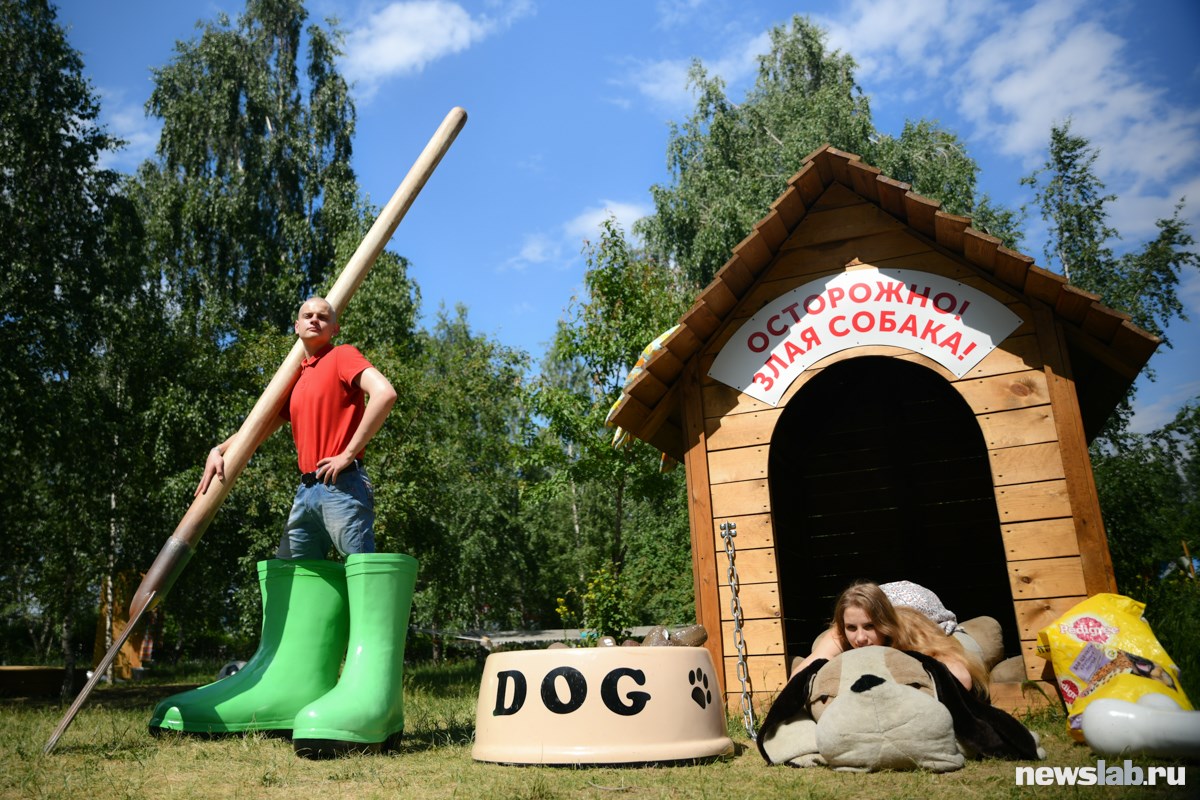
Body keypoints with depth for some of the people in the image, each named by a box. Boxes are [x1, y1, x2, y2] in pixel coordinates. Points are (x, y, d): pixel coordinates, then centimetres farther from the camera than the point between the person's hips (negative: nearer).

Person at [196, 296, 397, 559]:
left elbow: (384, 393, -17)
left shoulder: (342, 355, 1)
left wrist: (348, 453, -16)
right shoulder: (296, 379, 22)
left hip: (342, 486, -8)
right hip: (306, 490, 8)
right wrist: (218, 450, 8)